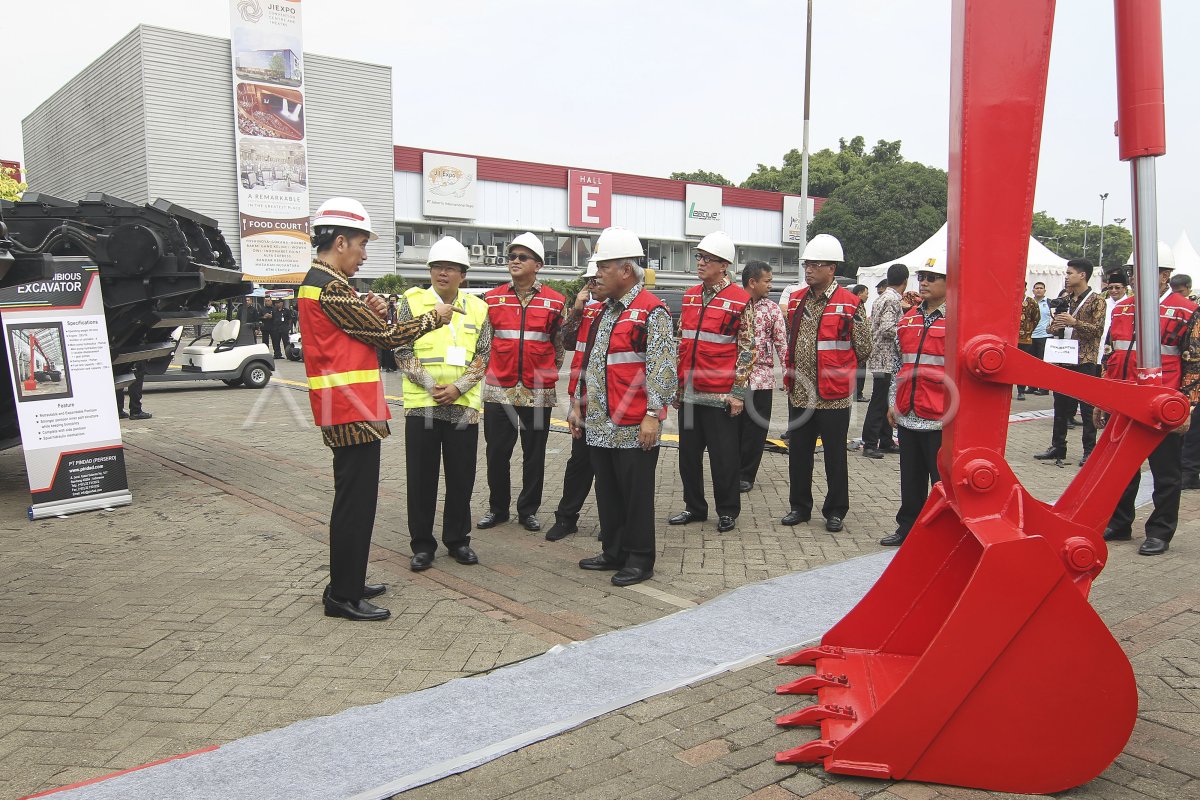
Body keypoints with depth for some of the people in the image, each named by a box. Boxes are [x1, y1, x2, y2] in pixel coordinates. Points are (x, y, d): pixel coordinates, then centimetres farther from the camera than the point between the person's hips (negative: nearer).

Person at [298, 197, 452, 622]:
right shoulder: (331, 286, -16)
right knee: (356, 502, -4)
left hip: (347, 410, 11)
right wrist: (433, 317, 0)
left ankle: (347, 583, 27)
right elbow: (386, 335, -13)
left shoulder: (315, 282, 17)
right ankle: (344, 596, 4)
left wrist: (368, 313, 8)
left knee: (353, 499, 18)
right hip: (353, 411, -11)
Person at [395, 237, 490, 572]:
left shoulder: (477, 308, 7)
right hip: (421, 403, -1)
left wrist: (457, 387, -10)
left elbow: (483, 357, 4)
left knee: (462, 477, 8)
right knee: (421, 477, 4)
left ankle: (457, 539, 23)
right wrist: (430, 385, -12)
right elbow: (402, 351, -3)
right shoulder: (411, 302, 1)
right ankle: (422, 544, 17)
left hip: (463, 404, 2)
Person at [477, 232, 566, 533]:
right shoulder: (492, 298, 5)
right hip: (498, 390, 1)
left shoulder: (555, 301, 1)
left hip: (538, 392, -1)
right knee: (497, 452, 7)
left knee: (534, 454, 7)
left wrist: (545, 374, 6)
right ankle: (497, 508, 22)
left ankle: (528, 510, 21)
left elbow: (560, 345, 9)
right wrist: (492, 371, 10)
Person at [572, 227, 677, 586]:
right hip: (600, 424, 8)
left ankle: (640, 561, 14)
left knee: (636, 494, 2)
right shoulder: (605, 311, 16)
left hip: (634, 428, -8)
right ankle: (614, 553, 28)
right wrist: (578, 404, 19)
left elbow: (662, 368, -15)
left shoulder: (652, 311, -10)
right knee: (608, 492, 15)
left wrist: (652, 415, -19)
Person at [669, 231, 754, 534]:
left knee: (723, 456, 4)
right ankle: (694, 507, 27)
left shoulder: (740, 300, -7)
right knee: (688, 453, 13)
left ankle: (727, 511, 19)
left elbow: (746, 349, -7)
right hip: (689, 392, 6)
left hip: (720, 394, -6)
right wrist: (675, 383, 14)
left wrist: (738, 392, -11)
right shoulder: (689, 296, 11)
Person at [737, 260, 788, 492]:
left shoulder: (772, 309, 5)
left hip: (761, 377, 1)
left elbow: (782, 343, 4)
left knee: (756, 429, 4)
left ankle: (746, 475, 15)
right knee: (733, 426, 6)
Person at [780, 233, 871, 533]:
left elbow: (863, 349, -2)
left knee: (835, 456, 6)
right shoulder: (795, 300, 8)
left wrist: (837, 368, 5)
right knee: (798, 453, 12)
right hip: (799, 393, 5)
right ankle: (800, 506, 26)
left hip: (833, 396, -5)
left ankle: (835, 511, 19)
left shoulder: (849, 304, -9)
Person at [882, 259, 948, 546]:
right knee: (910, 477, 16)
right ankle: (908, 526, 28)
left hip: (941, 416, -6)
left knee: (943, 479, 4)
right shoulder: (909, 318, 12)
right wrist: (893, 401, 16)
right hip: (907, 413, 6)